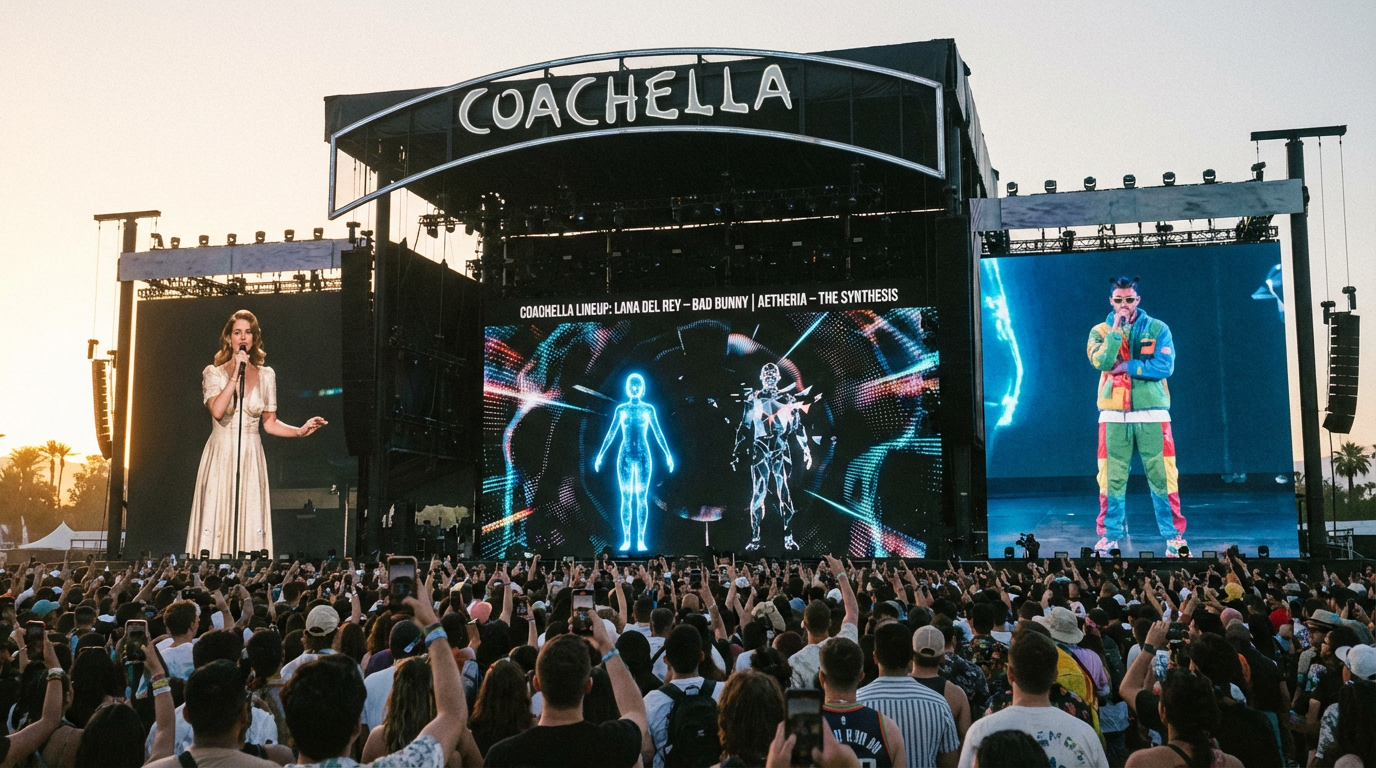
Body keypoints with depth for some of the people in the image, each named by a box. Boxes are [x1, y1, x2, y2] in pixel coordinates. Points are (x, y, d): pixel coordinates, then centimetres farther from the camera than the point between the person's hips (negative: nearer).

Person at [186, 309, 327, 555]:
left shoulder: (266, 375, 9)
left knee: (251, 525, -3)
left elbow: (269, 423, 11)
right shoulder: (214, 373, 1)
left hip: (251, 460, 2)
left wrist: (300, 431, -3)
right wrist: (235, 375, -15)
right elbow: (217, 411, -17)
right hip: (220, 458, -2)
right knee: (216, 522, -5)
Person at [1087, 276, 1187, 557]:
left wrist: (1126, 367, -9)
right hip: (1113, 416, 1)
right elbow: (1102, 362, -11)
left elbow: (1165, 366, -8)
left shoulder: (1157, 329, 5)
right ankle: (1111, 535, 11)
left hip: (1151, 414, -1)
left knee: (1162, 478, -2)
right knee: (1112, 479, 2)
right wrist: (1115, 329, -12)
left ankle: (1173, 536, 5)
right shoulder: (1101, 331, 8)